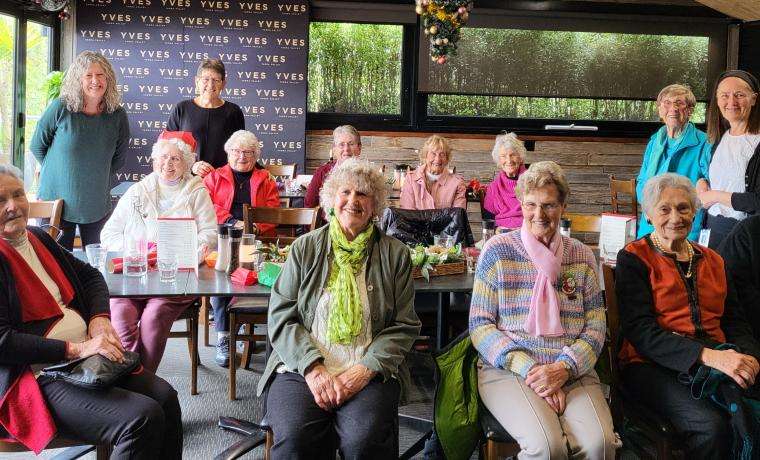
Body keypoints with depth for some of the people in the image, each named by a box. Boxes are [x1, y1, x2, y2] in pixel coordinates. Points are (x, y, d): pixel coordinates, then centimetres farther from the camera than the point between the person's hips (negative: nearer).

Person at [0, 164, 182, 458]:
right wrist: (75, 349, -20)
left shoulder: (38, 238, 15)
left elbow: (90, 275, 24)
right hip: (39, 374, -7)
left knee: (165, 397, -12)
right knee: (143, 417, -23)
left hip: (89, 356, 8)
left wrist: (99, 318, 3)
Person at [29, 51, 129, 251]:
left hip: (97, 206, 2)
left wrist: (98, 174, 8)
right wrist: (59, 171, 4)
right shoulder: (60, 108, -9)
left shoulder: (117, 116, -3)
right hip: (56, 200, -2)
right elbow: (37, 146, 2)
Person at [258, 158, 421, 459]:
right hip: (302, 368, 1)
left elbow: (404, 326, 5)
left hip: (369, 373, 0)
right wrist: (313, 368, -11)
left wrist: (365, 370, -10)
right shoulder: (305, 248, 10)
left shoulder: (394, 254, 9)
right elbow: (281, 316, 4)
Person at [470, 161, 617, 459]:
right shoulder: (497, 250, 2)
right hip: (506, 369, -2)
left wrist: (564, 368, -11)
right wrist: (530, 370, -13)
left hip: (572, 371, 3)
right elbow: (480, 326, -2)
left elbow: (595, 326, 7)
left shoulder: (581, 256, 10)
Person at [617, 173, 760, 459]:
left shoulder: (712, 261, 22)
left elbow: (735, 320, 18)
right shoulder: (634, 258, 3)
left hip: (719, 362, 5)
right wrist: (706, 355, -22)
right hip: (655, 365, -5)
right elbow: (639, 330, -9)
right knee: (710, 424, -31)